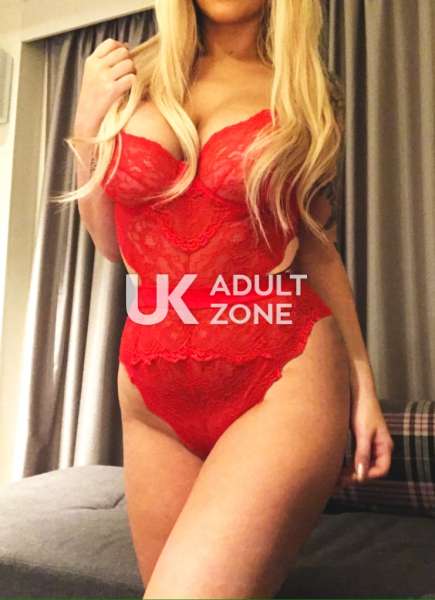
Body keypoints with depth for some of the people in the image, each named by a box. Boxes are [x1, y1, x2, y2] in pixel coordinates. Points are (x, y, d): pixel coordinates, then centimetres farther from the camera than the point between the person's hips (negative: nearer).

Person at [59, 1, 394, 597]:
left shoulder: (304, 92, 8)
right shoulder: (135, 75, 11)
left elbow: (318, 245, 10)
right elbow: (112, 243, 13)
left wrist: (363, 382, 6)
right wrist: (87, 125, 2)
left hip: (284, 379, -2)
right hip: (153, 394, 3)